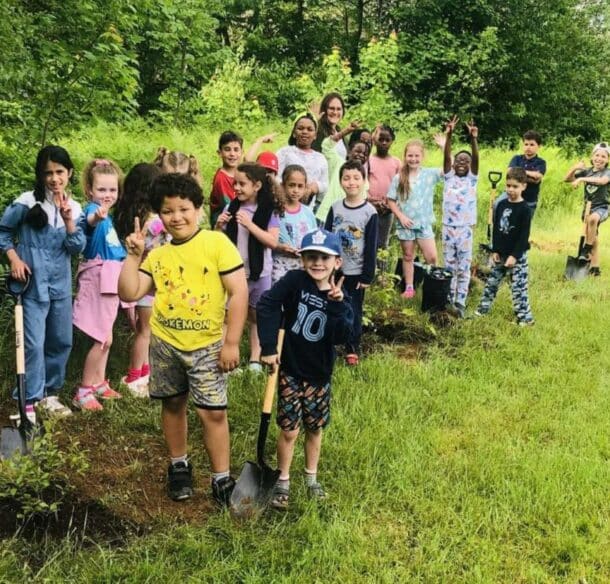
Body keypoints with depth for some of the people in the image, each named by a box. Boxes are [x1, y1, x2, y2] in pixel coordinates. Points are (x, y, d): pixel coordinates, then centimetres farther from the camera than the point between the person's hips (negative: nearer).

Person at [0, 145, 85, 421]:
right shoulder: (27, 202, -9)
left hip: (61, 285, 5)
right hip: (32, 284, -5)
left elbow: (77, 247, -2)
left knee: (62, 342, 12)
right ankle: (29, 401, 0)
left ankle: (49, 393, 28)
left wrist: (68, 220, -15)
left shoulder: (74, 207, 4)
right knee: (34, 344, -8)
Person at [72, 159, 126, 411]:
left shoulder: (108, 216, 8)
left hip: (109, 280, 9)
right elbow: (90, 220, -47)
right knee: (102, 340, -7)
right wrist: (97, 216, -67)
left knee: (105, 338, 17)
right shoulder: (93, 210, -18)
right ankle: (83, 392, 1)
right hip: (97, 279, -9)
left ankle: (99, 383, 29)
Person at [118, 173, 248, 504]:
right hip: (165, 343, 4)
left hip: (207, 345, -4)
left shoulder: (217, 243, -10)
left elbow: (239, 293, -12)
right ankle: (179, 466, 35)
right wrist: (133, 255, -6)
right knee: (173, 404, 17)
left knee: (213, 412, -5)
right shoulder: (157, 255, 4)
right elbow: (129, 294, 1)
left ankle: (222, 480, 7)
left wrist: (231, 343, -13)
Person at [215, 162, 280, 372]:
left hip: (259, 273, -2)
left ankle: (255, 358, 22)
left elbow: (272, 241, -16)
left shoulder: (269, 211, -7)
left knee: (257, 316, 11)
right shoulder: (231, 208, 1)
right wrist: (219, 226, -14)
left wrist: (249, 224, -23)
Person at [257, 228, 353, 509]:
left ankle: (311, 477, 34)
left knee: (315, 428, 15)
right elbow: (267, 305, -15)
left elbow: (340, 336, -17)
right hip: (290, 370, -2)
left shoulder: (338, 295, -7)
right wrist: (268, 347, -17)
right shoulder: (295, 280, -14)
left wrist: (337, 305, -31)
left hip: (319, 373, 3)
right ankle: (283, 481, 19)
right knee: (289, 430, 0)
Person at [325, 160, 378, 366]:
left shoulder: (369, 212, -7)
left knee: (353, 311, 5)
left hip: (356, 273, -2)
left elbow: (371, 247, -6)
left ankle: (352, 350, 17)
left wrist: (367, 276, -7)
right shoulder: (335, 208, 1)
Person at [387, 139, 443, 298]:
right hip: (405, 224, 0)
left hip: (424, 223, 0)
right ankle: (409, 288, 22)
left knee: (432, 257, -5)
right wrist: (401, 216, -12)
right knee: (408, 257, 12)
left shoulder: (429, 174, -4)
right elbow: (391, 201, 0)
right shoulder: (398, 178, -4)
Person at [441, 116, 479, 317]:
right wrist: (448, 136, -22)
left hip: (466, 229, -1)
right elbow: (446, 157, -8)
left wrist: (473, 139, -28)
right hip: (448, 227, 1)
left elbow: (476, 159, -12)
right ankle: (449, 300, 16)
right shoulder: (449, 177, 6)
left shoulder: (472, 179, 3)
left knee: (463, 268, 0)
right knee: (449, 266, 8)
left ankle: (460, 303, 0)